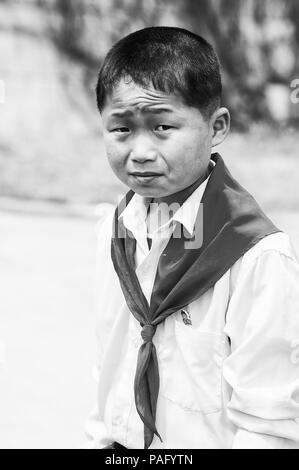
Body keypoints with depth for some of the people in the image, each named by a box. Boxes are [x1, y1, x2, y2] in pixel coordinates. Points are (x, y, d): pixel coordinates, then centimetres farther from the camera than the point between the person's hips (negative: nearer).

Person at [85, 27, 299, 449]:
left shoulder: (261, 259, -22)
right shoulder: (115, 229, -1)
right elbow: (111, 360, 6)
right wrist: (101, 436, 6)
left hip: (205, 443, -5)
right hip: (121, 442, 5)